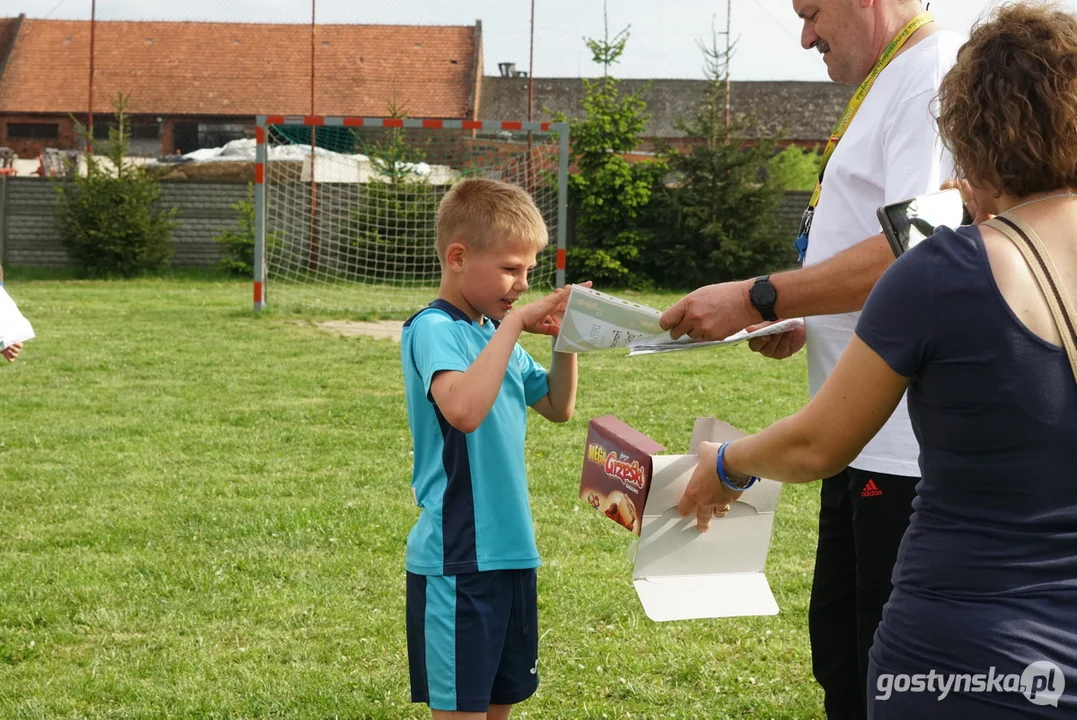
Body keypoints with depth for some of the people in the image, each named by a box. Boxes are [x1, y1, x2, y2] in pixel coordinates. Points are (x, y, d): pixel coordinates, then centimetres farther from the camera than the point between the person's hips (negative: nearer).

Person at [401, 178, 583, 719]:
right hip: (455, 560, -8)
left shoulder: (498, 335, 10)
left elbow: (557, 408, 22)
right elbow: (464, 410, -33)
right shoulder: (433, 329, -13)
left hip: (509, 550, 8)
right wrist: (514, 325, -26)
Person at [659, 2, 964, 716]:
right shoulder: (888, 84, 19)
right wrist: (804, 324, 11)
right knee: (840, 657, 19)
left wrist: (760, 300, -18)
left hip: (910, 451, -11)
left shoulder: (937, 73, -14)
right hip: (867, 444, 11)